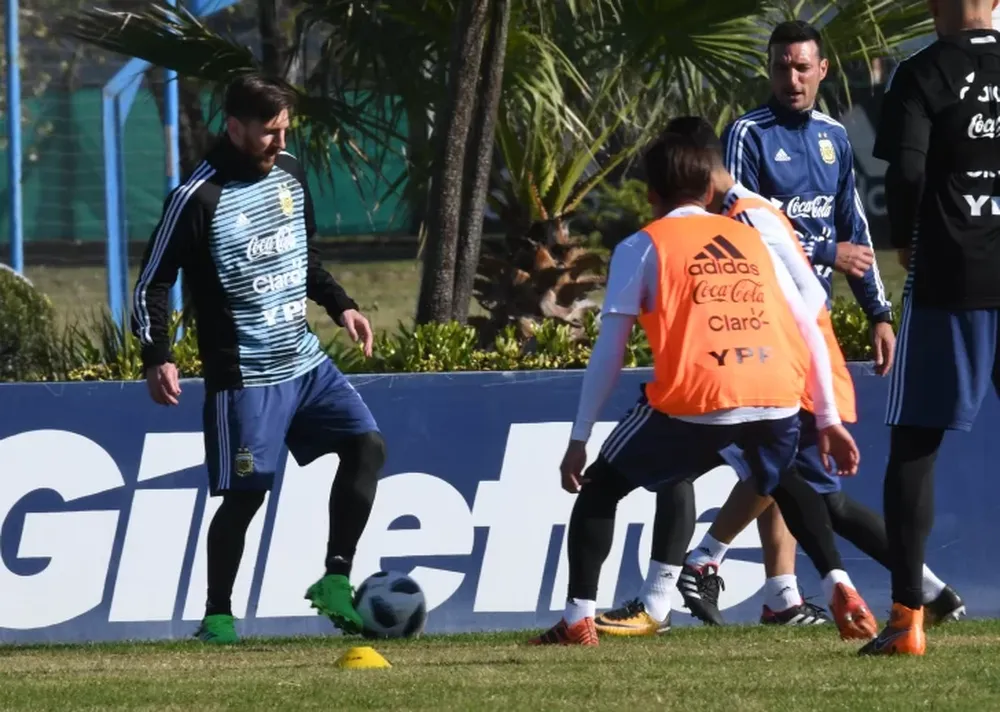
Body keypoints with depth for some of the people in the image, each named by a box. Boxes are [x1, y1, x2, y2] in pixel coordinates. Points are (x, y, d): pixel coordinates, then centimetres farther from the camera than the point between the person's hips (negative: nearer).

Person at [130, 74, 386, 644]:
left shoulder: (289, 172, 6)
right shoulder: (198, 200, -14)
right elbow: (152, 283, -10)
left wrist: (340, 304, 12)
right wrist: (157, 358, -21)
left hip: (305, 359, 7)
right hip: (245, 377, -7)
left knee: (368, 444, -6)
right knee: (245, 493, -5)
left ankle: (336, 579, -1)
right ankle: (218, 615, 10)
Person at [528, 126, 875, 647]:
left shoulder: (644, 247, 12)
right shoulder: (751, 240, 24)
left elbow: (608, 353, 8)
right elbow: (809, 332, 21)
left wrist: (579, 440, 12)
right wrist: (829, 420, 25)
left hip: (696, 401, -4)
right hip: (779, 397, 4)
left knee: (601, 487, 16)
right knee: (784, 483, 35)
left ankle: (578, 618, 3)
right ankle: (841, 588, 17)